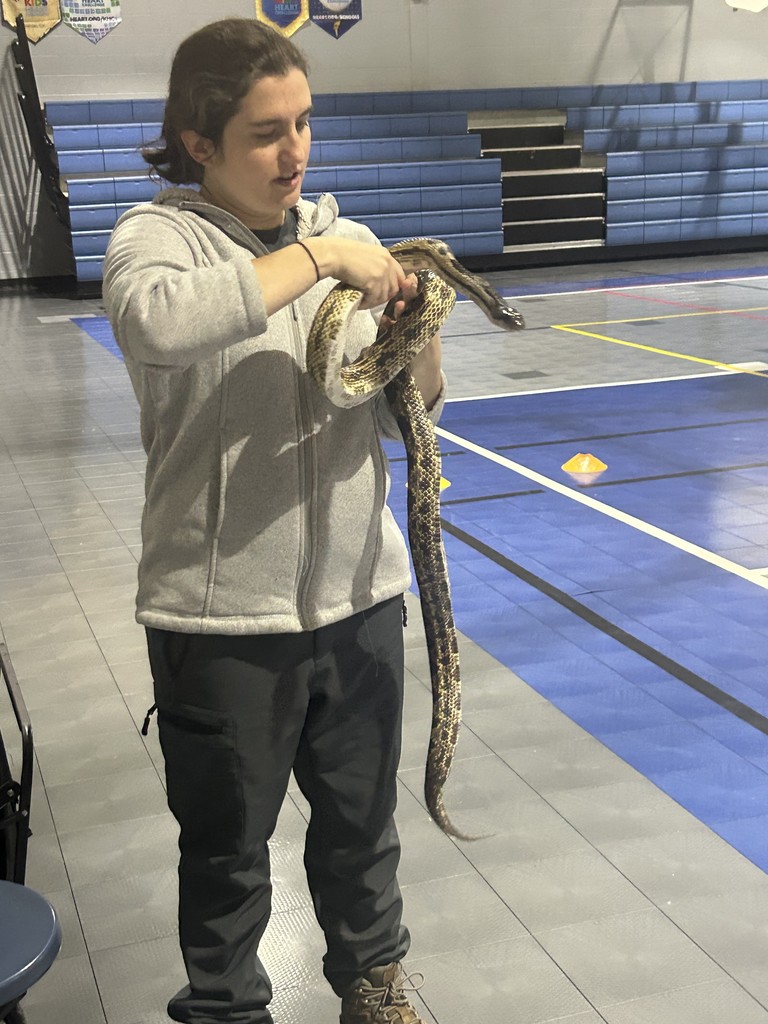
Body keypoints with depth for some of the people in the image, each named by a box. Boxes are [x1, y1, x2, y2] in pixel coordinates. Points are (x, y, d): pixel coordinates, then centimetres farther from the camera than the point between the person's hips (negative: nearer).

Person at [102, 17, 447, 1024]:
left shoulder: (347, 238, 6)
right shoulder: (157, 234, -7)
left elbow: (406, 418, 8)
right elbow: (156, 318, -34)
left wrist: (418, 331, -12)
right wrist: (318, 258, -26)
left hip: (359, 593, 4)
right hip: (223, 612, -4)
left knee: (361, 819, 22)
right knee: (228, 843, 15)